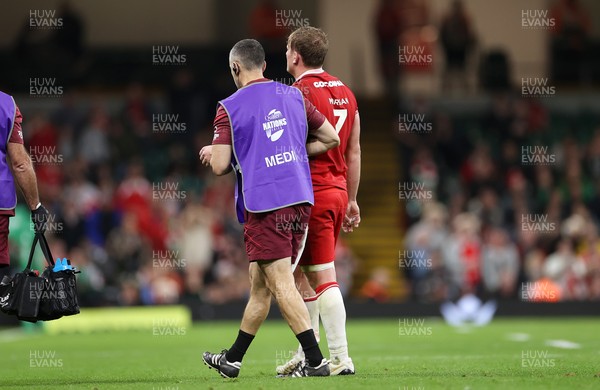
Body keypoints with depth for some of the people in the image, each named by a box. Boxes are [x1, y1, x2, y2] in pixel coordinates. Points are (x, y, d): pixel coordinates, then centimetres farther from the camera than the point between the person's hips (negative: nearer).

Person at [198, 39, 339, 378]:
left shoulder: (229, 108, -4)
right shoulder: (293, 96, 11)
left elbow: (220, 166, -6)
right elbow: (331, 139, 15)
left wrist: (211, 152, 16)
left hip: (264, 205, -6)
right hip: (301, 199, 6)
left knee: (282, 285, -6)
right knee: (260, 284, 14)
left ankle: (316, 360, -14)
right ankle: (232, 359, 25)